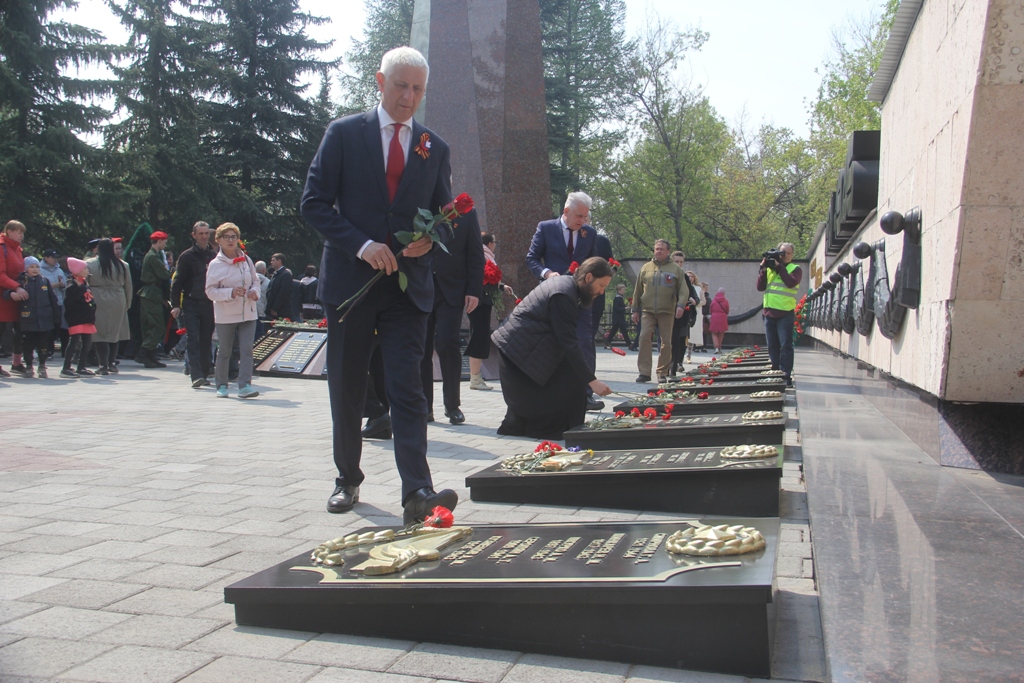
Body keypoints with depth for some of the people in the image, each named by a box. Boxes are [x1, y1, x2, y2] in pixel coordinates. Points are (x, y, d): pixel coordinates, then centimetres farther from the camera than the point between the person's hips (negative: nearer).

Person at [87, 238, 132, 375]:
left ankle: (104, 365, -4)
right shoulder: (123, 265, 3)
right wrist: (127, 305, 18)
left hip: (98, 302, -3)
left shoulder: (89, 264, -4)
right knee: (114, 333, 13)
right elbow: (128, 287, 9)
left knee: (100, 334, 0)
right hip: (117, 303, 3)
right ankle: (111, 363, 19)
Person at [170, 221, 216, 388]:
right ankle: (196, 375, -13)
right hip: (191, 304, -3)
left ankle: (204, 374, 16)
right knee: (192, 339, -9)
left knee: (206, 340, 8)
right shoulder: (187, 256, 0)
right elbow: (178, 282, -1)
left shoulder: (215, 255, 9)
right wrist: (175, 305, -9)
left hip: (209, 304, 3)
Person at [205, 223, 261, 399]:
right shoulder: (215, 264, -6)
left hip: (248, 313, 3)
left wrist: (255, 291, -6)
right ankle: (222, 385, 20)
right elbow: (210, 291, -8)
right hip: (225, 315, -3)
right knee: (224, 351, 7)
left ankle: (245, 385, -8)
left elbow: (255, 281, 16)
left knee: (247, 349, -7)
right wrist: (231, 292, -21)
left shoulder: (246, 260, 6)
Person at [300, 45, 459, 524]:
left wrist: (430, 241, -8)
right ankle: (348, 480, 26)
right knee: (347, 392, 9)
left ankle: (418, 494, -14)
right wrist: (360, 244, -15)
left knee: (408, 391, -9)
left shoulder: (434, 148, 11)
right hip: (350, 281, 0)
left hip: (408, 286, 1)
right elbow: (314, 202, -1)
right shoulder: (343, 134, 3)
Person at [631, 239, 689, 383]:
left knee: (666, 342, 0)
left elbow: (684, 289, 3)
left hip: (667, 312, -1)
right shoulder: (646, 268, 11)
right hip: (647, 311, 1)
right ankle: (644, 372, -12)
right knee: (644, 337, -14)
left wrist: (681, 305, -14)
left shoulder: (675, 269, 7)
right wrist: (635, 310, 13)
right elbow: (638, 290, 15)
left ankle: (663, 373, 11)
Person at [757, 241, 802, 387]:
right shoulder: (770, 268, 15)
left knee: (785, 346, -7)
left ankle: (786, 375, -8)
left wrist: (779, 267, -13)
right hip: (769, 313, 5)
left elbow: (791, 282, -16)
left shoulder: (795, 269, 4)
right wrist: (763, 270, -4)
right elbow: (760, 287, 7)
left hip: (785, 314, -5)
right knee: (772, 346, 9)